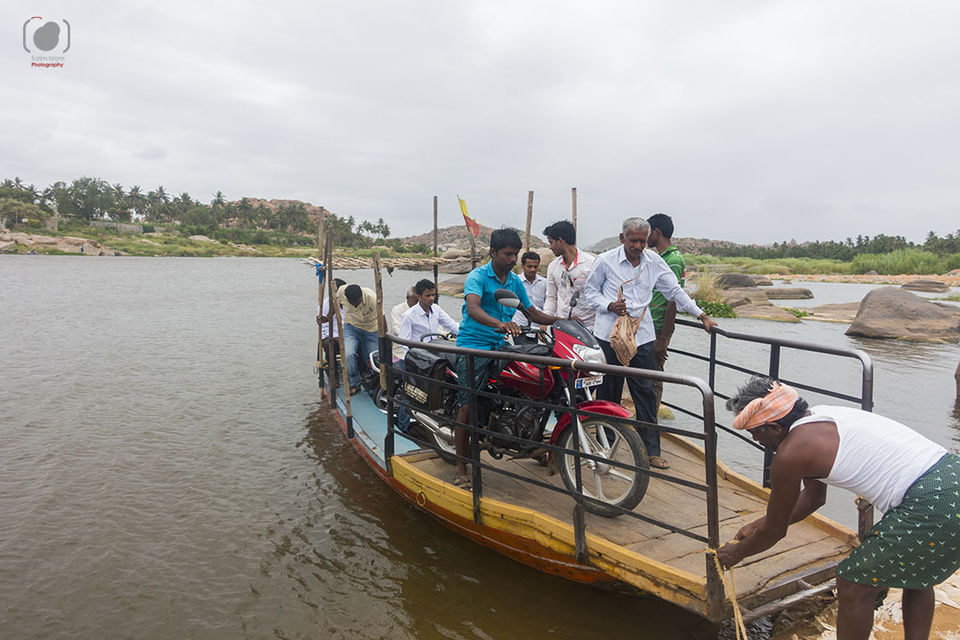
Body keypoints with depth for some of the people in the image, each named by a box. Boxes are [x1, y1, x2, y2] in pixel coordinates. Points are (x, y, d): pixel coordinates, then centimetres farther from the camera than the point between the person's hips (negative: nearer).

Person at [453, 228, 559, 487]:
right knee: (467, 406, -11)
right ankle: (461, 468, -1)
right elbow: (472, 308, -27)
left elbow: (532, 312, 21)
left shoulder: (515, 281, 14)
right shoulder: (477, 276, -8)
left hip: (501, 345, 7)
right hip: (474, 345, -6)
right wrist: (500, 324, -46)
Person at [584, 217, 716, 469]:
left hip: (642, 336, 2)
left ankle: (651, 449, 12)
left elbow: (674, 291, 14)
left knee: (645, 393, 3)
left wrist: (702, 315, 13)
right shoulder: (605, 261, -3)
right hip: (609, 335, -2)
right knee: (608, 392, 6)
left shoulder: (654, 262, 5)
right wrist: (609, 306, -13)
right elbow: (590, 290, 6)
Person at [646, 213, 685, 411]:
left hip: (659, 329, -10)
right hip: (648, 327, 10)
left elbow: (673, 302, -20)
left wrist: (662, 339, -20)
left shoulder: (673, 260, -16)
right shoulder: (660, 258, 15)